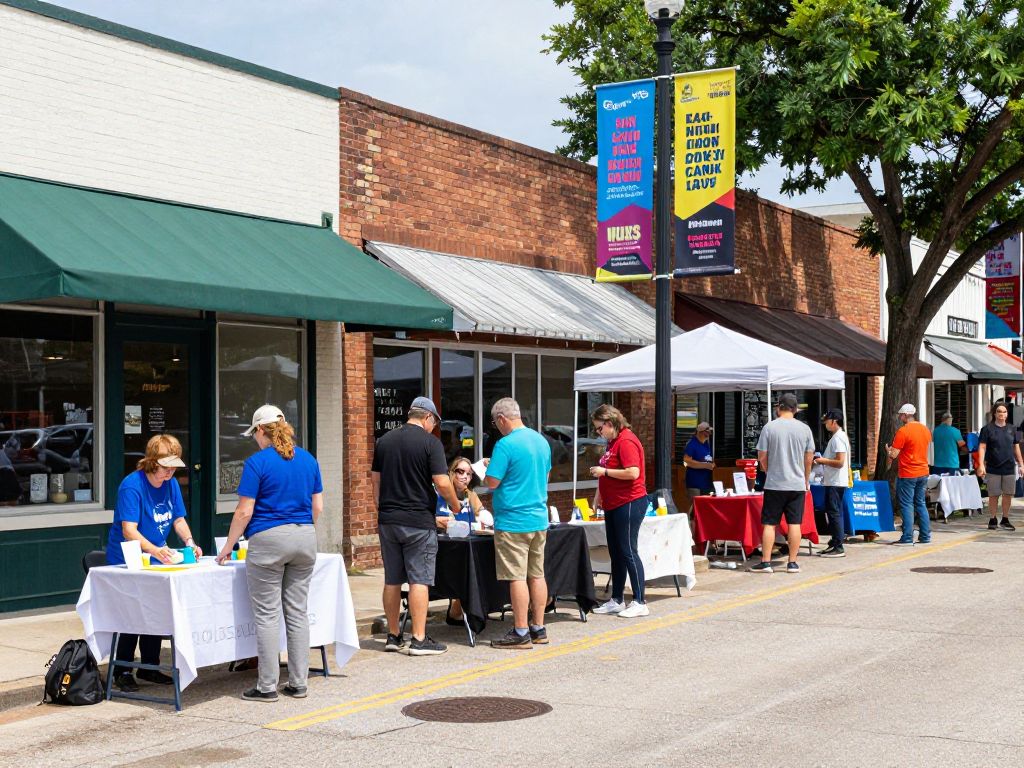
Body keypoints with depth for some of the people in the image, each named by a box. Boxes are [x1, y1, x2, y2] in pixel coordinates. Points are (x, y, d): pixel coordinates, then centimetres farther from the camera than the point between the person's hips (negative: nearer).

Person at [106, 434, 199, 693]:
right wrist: (154, 550, -44)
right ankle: (123, 671, 5)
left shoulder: (171, 484, 0)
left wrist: (190, 543, -13)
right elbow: (128, 530, -30)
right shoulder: (132, 485, -23)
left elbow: (179, 519, 6)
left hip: (156, 560, 7)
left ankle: (149, 666, 23)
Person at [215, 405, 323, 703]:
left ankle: (267, 686, 2)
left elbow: (244, 511, -9)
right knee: (298, 611, 9)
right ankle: (298, 683, 12)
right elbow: (318, 506, 12)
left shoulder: (257, 462, -8)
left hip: (268, 540, -6)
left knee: (267, 614, 0)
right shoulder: (308, 459, 9)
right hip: (305, 539, 6)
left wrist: (228, 547, 2)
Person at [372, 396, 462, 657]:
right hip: (419, 522, -6)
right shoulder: (430, 442, -7)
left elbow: (376, 481, 14)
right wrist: (456, 505, 3)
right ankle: (419, 640, -4)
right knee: (419, 580, -3)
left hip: (388, 520, 6)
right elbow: (442, 483, -13)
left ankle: (393, 636, 17)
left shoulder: (384, 441, 11)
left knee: (392, 580, 10)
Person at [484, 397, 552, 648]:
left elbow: (492, 482, -16)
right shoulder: (542, 441, 10)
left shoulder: (505, 445, -15)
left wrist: (489, 468, 7)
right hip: (539, 519, 8)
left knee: (517, 578, -3)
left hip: (513, 521, -8)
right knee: (537, 575, 12)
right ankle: (538, 629, 17)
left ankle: (521, 633, 0)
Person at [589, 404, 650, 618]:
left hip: (629, 503, -10)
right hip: (613, 505, 10)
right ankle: (616, 600, 20)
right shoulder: (613, 442, 15)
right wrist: (599, 494, 18)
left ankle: (639, 603, -2)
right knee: (616, 553, 13)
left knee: (628, 551, -7)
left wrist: (604, 471, -18)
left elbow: (633, 472, -25)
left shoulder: (626, 441, -16)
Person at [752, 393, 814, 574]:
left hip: (774, 484, -2)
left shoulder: (769, 427, -6)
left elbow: (762, 457, -3)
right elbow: (809, 459, 5)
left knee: (769, 524, 3)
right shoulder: (804, 428, 0)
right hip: (797, 484, 2)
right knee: (794, 523, 6)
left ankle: (765, 562, 2)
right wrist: (806, 480, 19)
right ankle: (792, 563, 8)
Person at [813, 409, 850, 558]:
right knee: (834, 512, 14)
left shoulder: (838, 438, -16)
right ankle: (835, 543, 20)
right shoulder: (838, 436, 16)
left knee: (834, 512, -8)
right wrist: (823, 461, 14)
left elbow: (840, 462, -23)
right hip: (834, 481, 10)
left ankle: (838, 547, -6)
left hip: (835, 483, -10)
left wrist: (823, 460, -13)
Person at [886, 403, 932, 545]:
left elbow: (893, 455, -16)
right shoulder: (925, 429, 8)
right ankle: (925, 536, 14)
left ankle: (907, 538, -4)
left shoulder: (903, 431, -16)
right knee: (920, 504, 14)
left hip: (907, 474, -7)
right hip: (923, 473, 7)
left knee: (907, 505, -3)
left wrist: (888, 450, 6)